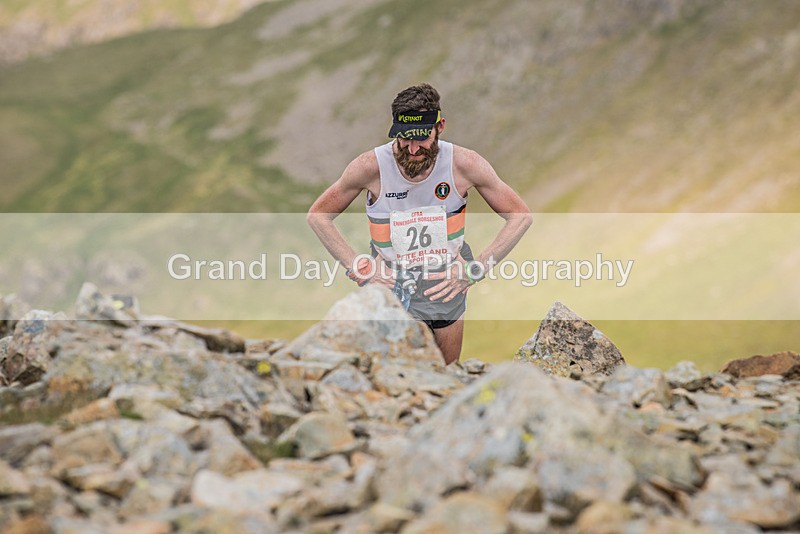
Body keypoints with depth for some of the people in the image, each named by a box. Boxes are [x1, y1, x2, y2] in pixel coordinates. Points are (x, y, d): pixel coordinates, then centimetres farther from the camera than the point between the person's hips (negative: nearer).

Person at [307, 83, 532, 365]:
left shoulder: (463, 164, -17)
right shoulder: (371, 166, -20)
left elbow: (521, 216, -7)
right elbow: (317, 215, -6)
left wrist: (477, 269, -15)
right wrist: (360, 269, -15)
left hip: (448, 287, 2)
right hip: (391, 285, -2)